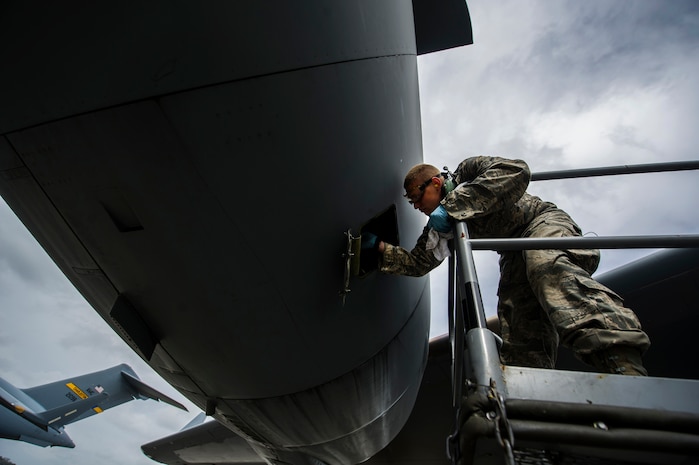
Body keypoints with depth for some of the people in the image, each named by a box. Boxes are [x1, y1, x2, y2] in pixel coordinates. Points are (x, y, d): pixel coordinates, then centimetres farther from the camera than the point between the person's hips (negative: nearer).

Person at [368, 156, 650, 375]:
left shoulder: (467, 170, -4)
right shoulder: (439, 224, 16)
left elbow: (516, 172, -24)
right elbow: (417, 263, 15)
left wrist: (452, 206, -25)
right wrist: (379, 246, 2)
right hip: (514, 256, 8)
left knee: (547, 266, -40)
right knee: (519, 338, -12)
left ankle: (624, 369, -56)